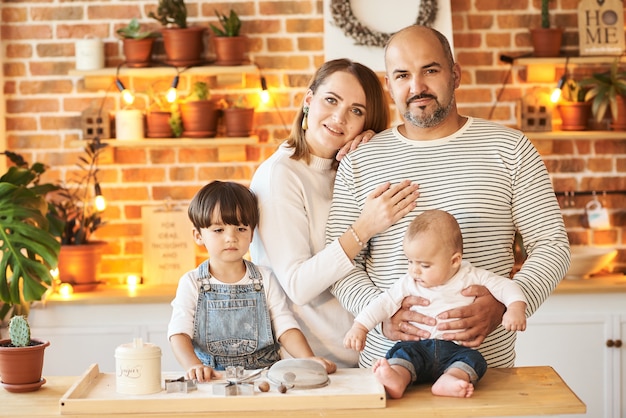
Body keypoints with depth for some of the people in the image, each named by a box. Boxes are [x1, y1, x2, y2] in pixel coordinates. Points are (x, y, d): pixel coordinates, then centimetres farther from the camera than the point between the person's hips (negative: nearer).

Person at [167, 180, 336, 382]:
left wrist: (309, 359, -19)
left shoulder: (265, 280, 7)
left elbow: (286, 328, 0)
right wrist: (194, 366, -28)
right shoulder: (191, 283, 3)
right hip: (211, 379, 0)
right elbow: (179, 334, -7)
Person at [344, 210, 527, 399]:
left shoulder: (472, 277, 2)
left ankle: (449, 381, -55)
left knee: (473, 359, -29)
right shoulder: (409, 283, 8)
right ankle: (396, 380, -56)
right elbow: (385, 303, 8)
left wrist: (516, 308, -18)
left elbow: (505, 286, 1)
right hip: (419, 347, 1)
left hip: (456, 349, -1)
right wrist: (359, 327, -1)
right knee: (402, 352, -27)